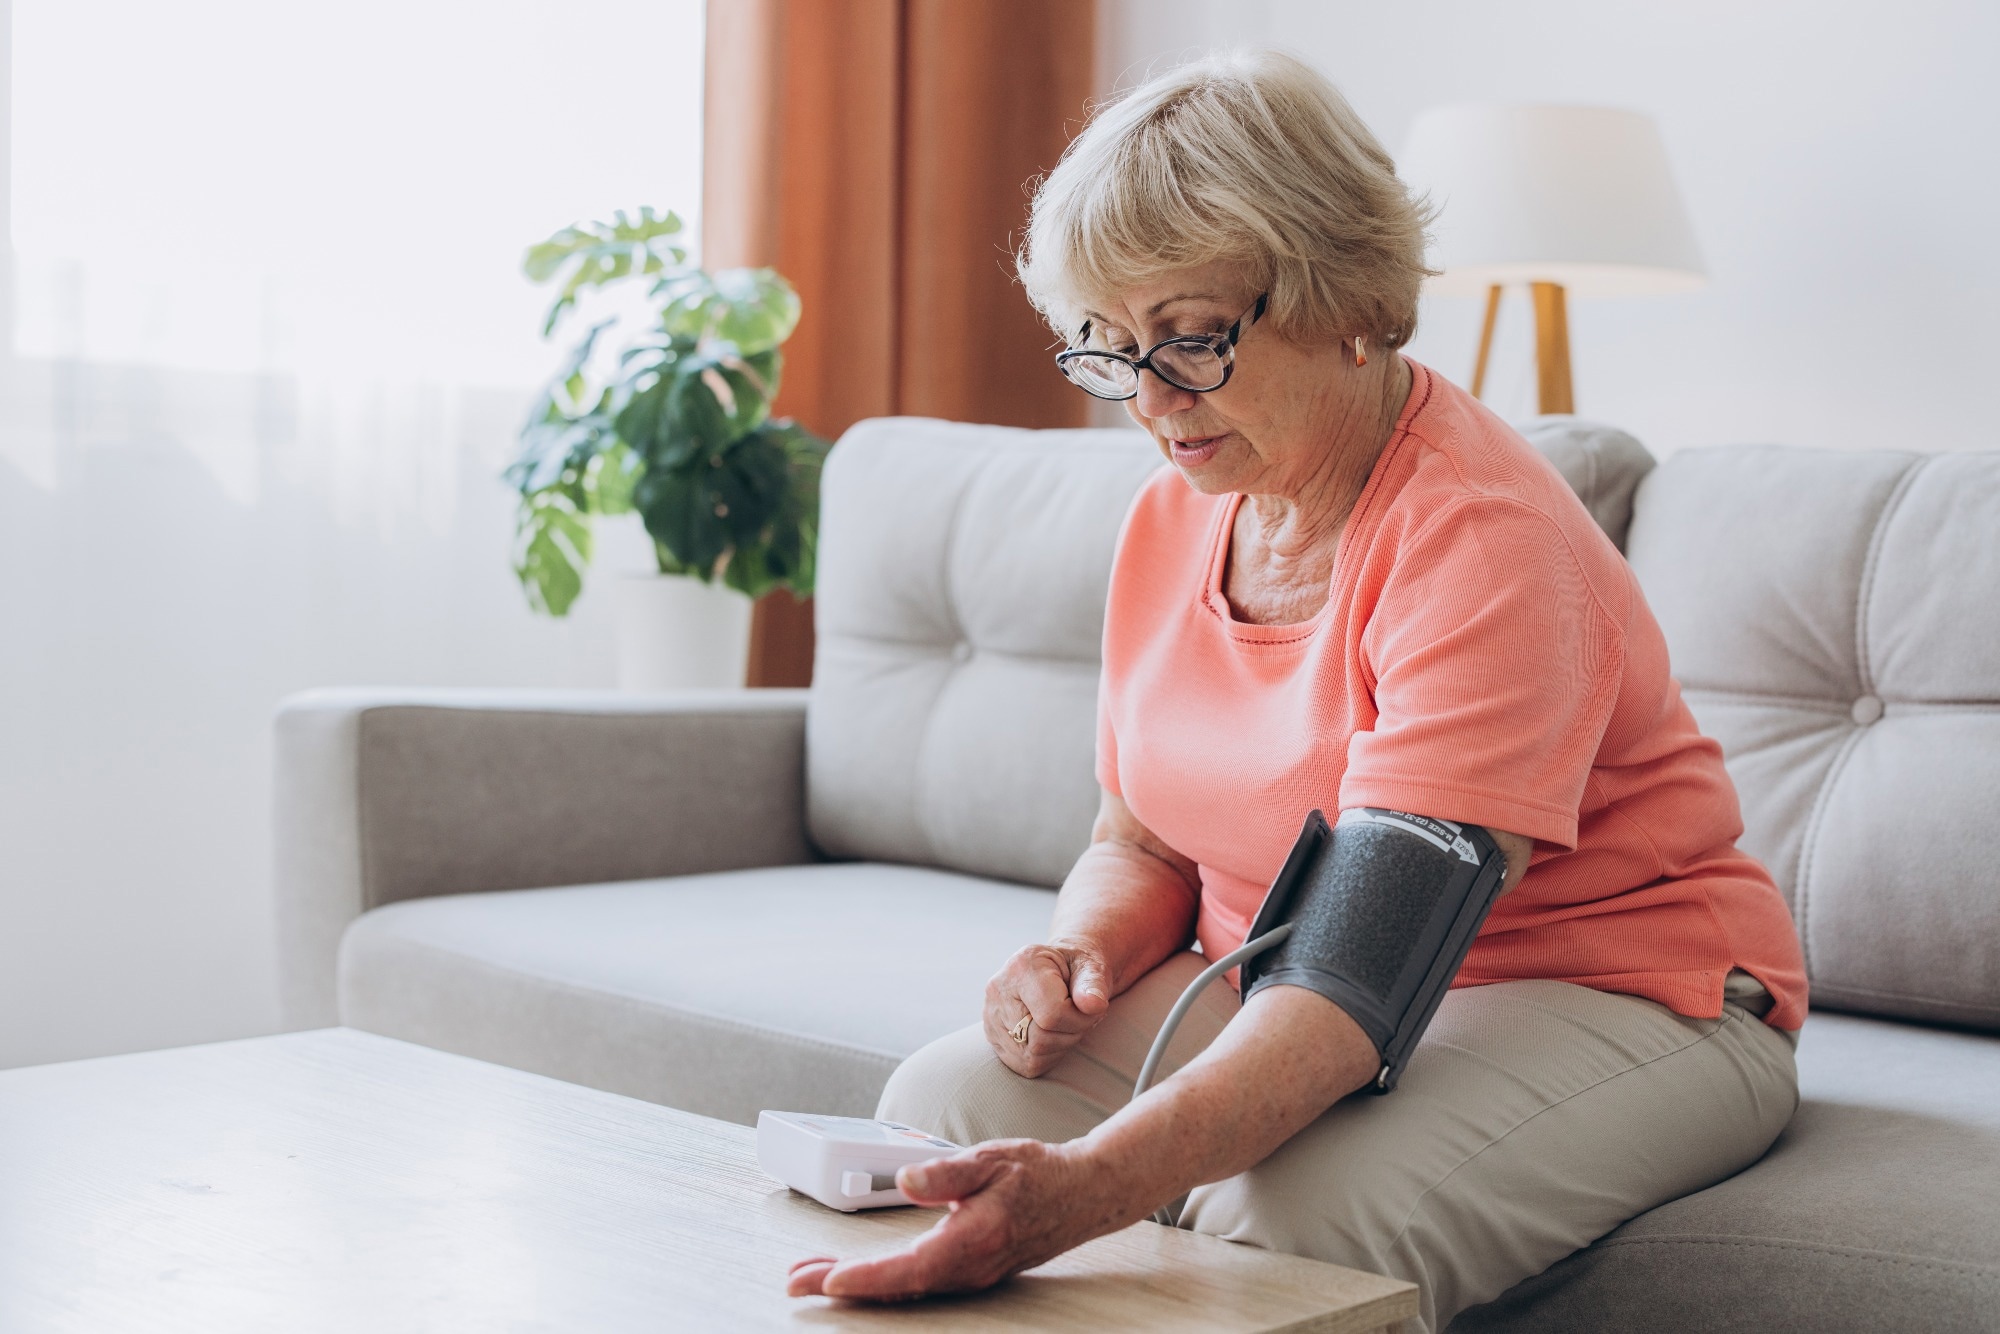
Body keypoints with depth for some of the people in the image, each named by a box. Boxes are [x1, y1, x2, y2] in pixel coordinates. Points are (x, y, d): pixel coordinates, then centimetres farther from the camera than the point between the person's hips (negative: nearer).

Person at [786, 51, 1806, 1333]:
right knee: (943, 1101, -16)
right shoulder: (1174, 518, 2)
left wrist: (1084, 1185, -48)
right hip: (1277, 990, 7)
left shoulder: (1486, 541, -24)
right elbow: (1141, 844, 13)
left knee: (1297, 1213, -35)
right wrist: (1082, 953, -12)